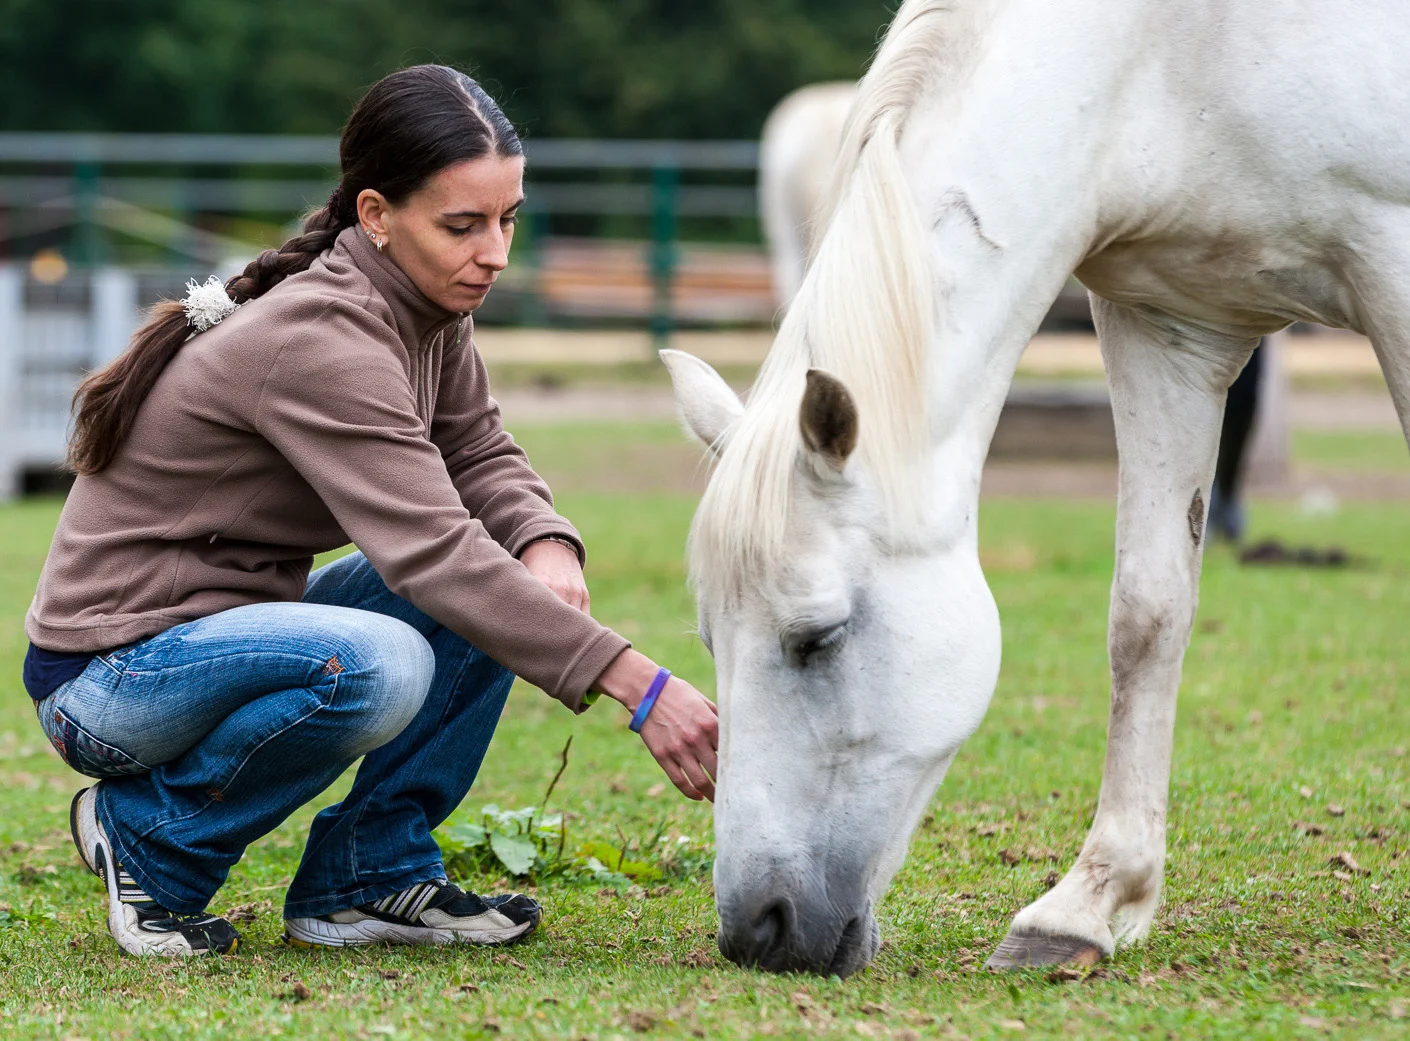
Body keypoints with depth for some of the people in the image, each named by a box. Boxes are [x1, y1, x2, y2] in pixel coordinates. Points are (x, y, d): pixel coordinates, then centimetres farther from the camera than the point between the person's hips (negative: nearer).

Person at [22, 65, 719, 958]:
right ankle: (152, 838, -10)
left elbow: (480, 453, 6)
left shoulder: (423, 308, -1)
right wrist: (640, 685, -37)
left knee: (520, 578, -5)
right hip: (106, 682, -9)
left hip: (231, 631, 9)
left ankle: (370, 878, 1)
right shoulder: (317, 341, -27)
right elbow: (434, 555, -34)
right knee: (378, 666, -36)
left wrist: (547, 546, -18)